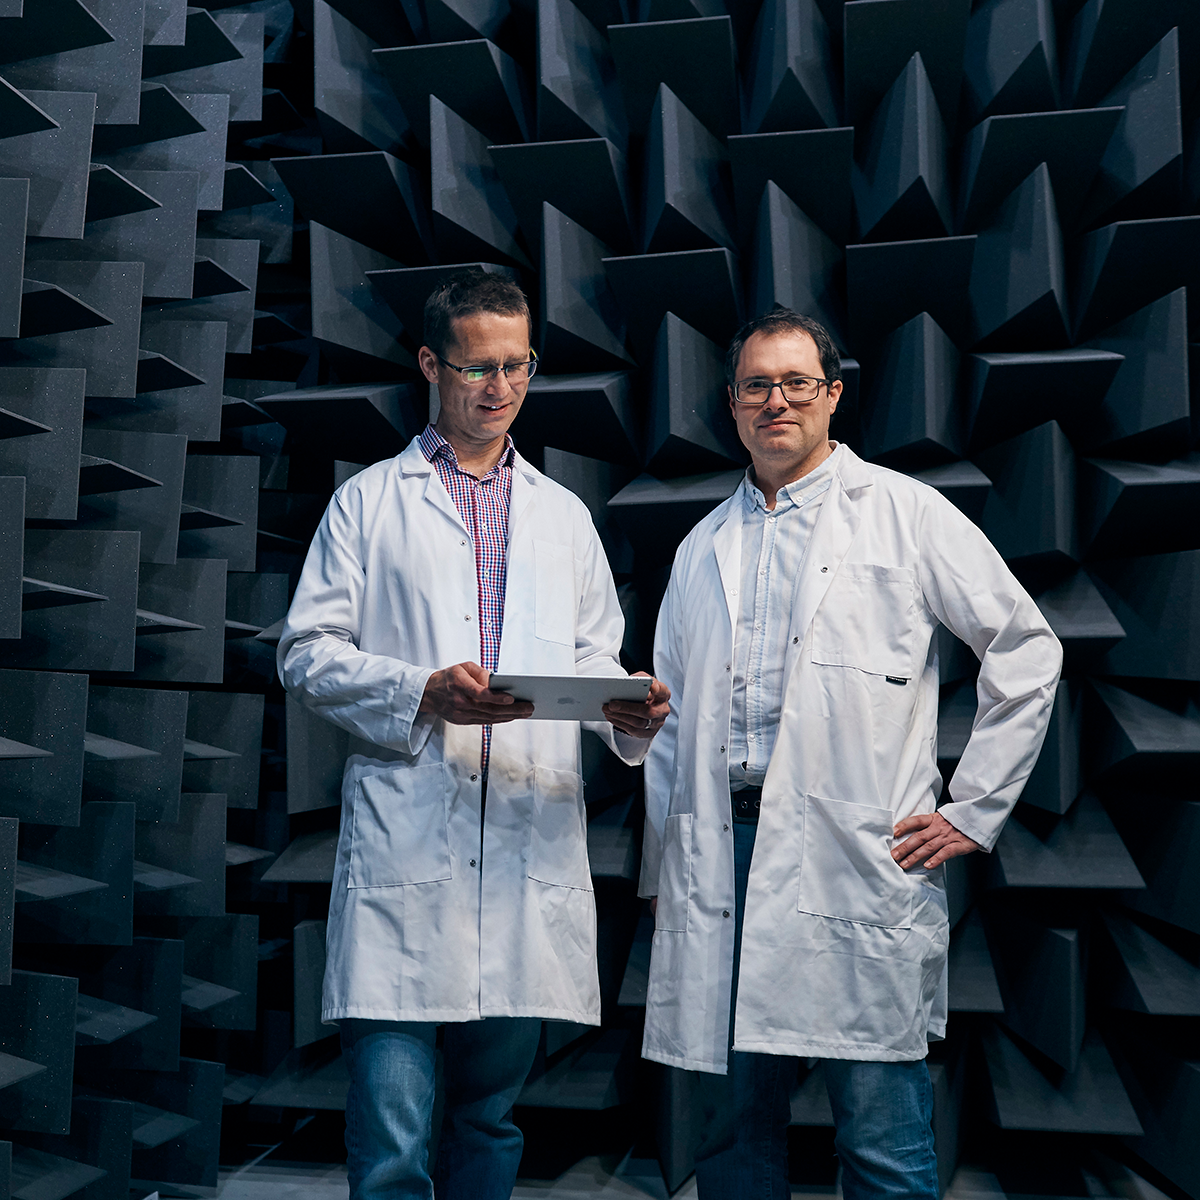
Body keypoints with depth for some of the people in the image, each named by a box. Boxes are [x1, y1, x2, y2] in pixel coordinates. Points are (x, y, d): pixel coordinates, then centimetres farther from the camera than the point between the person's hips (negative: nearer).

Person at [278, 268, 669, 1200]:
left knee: (493, 1113, 13)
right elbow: (309, 654, 3)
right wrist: (423, 691, -14)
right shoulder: (370, 502, 9)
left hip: (531, 842, 3)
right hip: (405, 846, -3)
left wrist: (629, 710, -4)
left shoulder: (565, 515, 20)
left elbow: (594, 657, 18)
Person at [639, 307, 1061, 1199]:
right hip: (722, 856, 4)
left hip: (861, 857, -4)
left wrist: (974, 810, -1)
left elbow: (1028, 649, 2)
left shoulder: (904, 513, 3)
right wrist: (663, 866, 14)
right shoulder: (703, 547, 17)